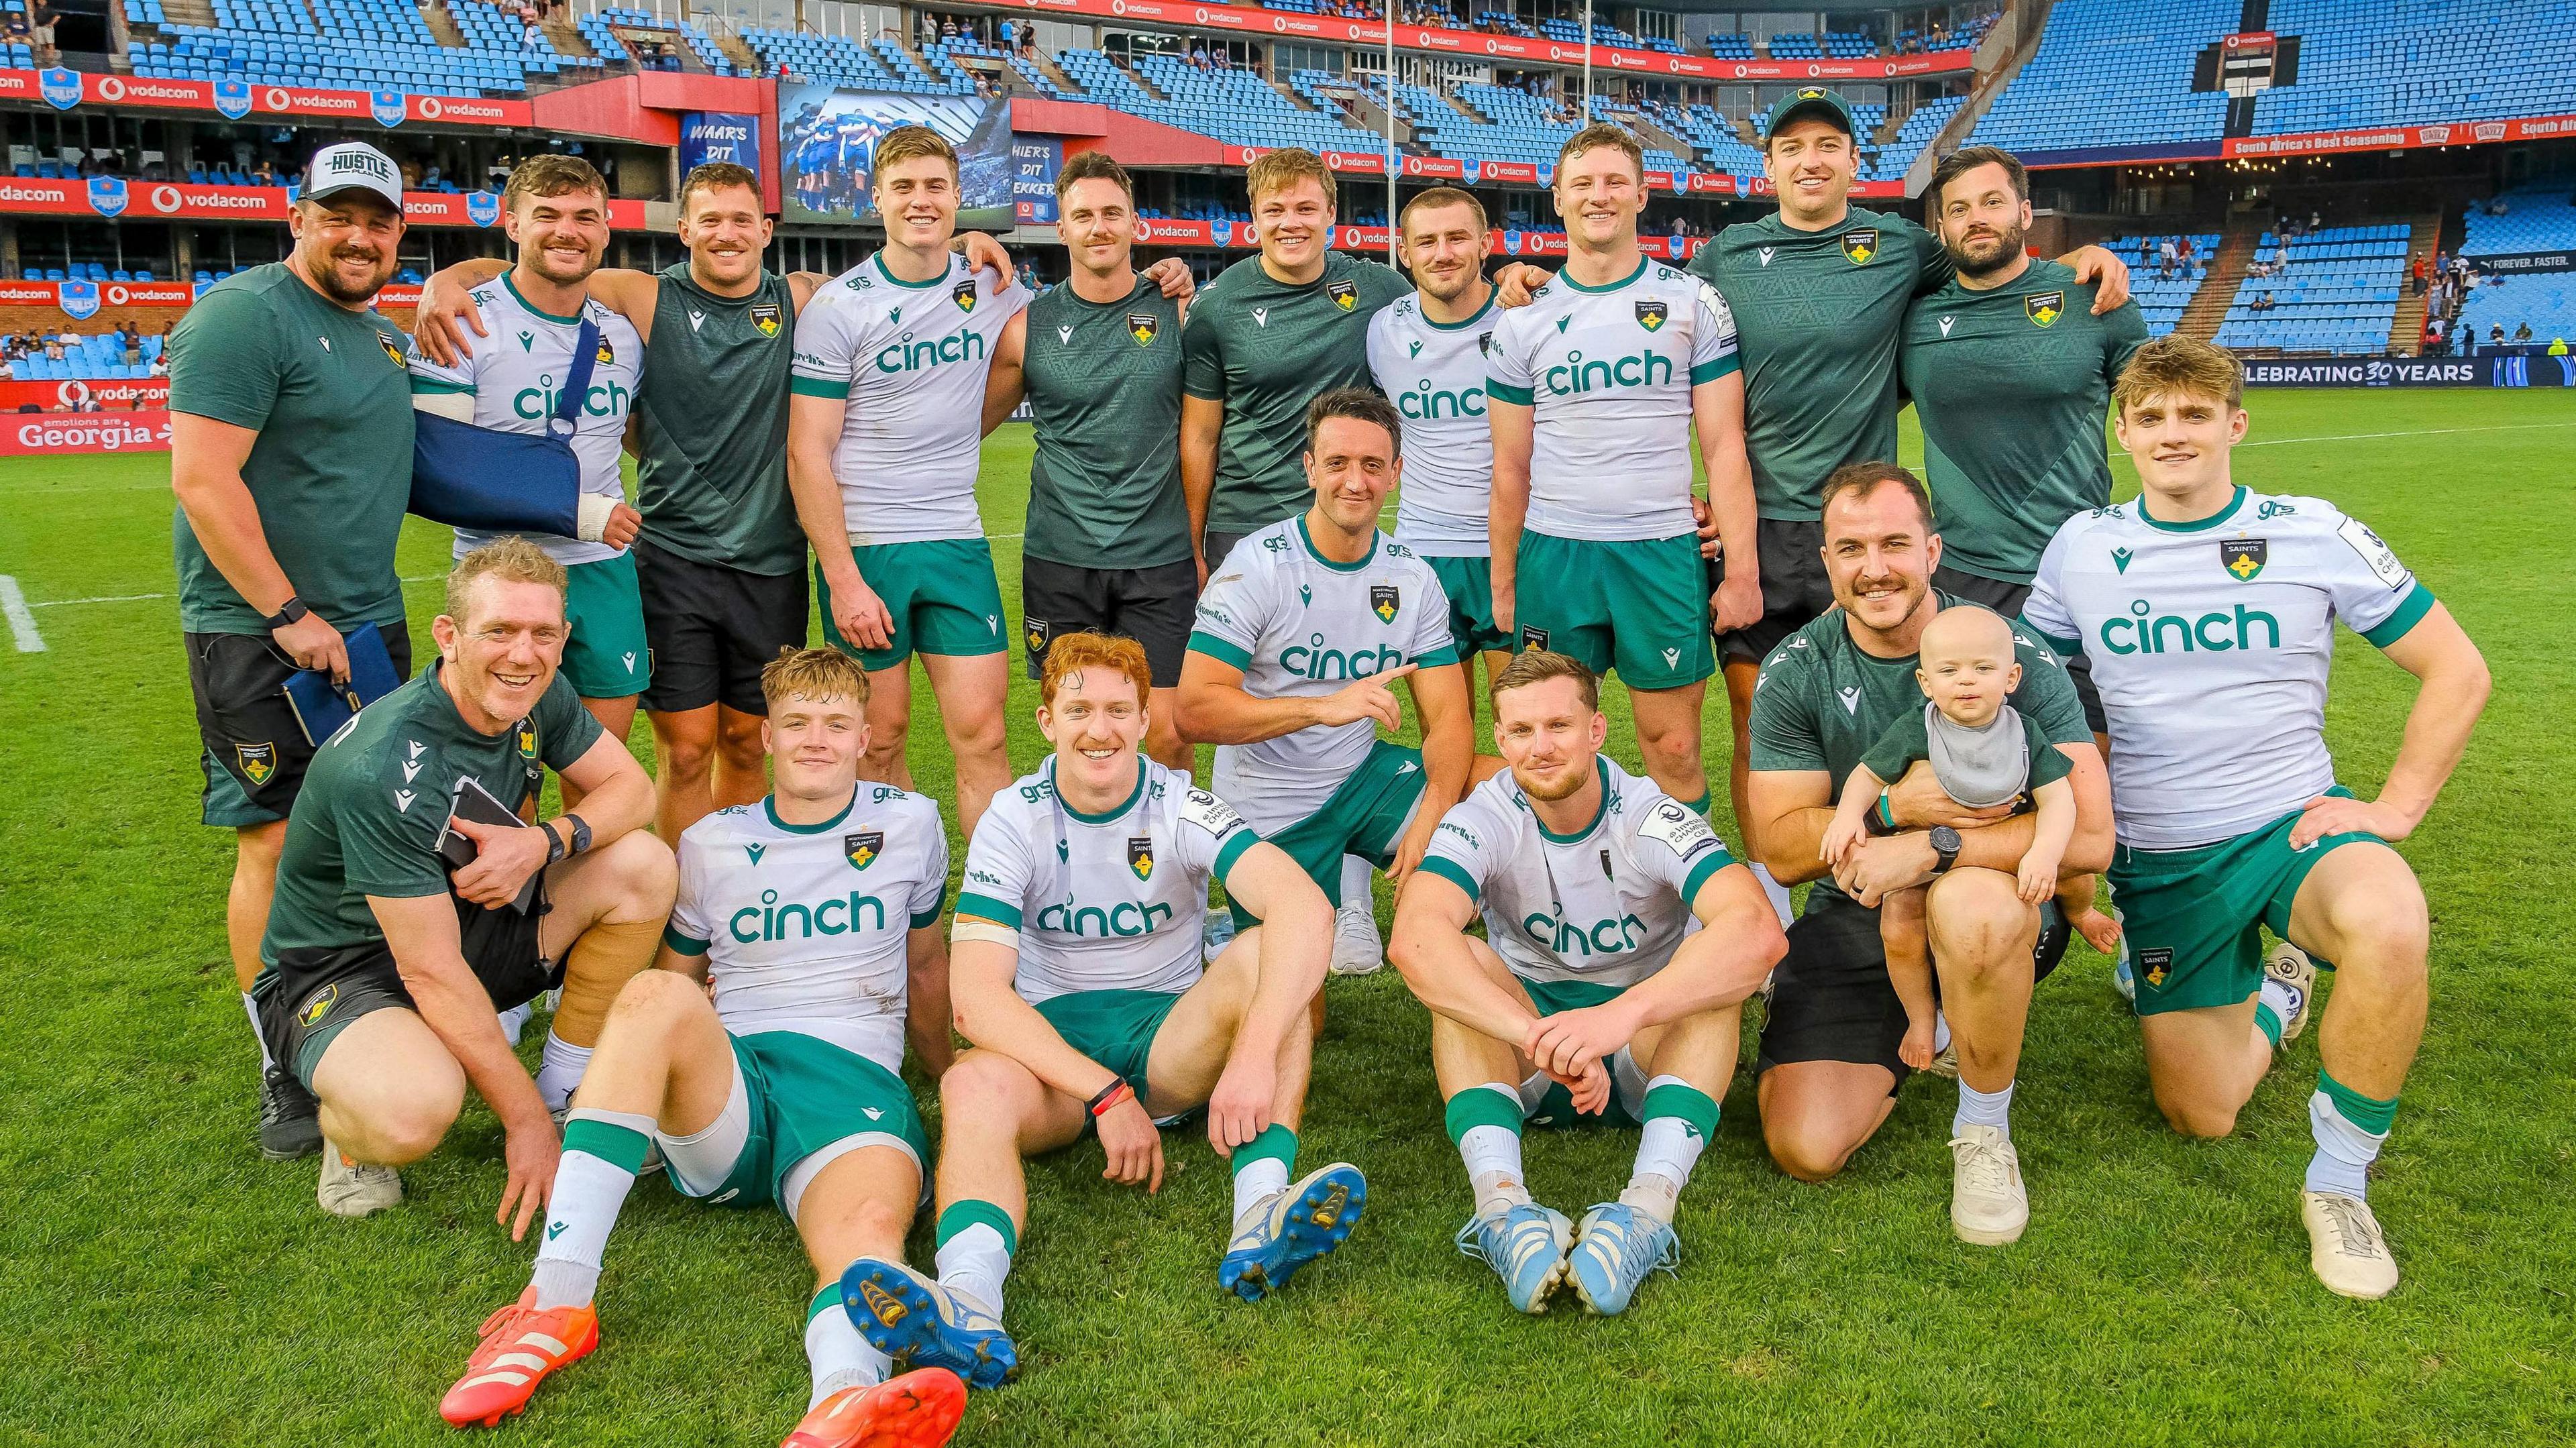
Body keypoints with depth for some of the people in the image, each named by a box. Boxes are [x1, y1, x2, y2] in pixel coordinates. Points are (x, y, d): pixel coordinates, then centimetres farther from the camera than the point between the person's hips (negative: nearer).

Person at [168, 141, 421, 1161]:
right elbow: (203, 478, -18)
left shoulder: (383, 336, 16)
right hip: (258, 630, -8)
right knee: (277, 843, -4)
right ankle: (287, 1074, 7)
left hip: (368, 623, 8)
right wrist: (288, 613, -19)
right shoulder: (245, 315, -11)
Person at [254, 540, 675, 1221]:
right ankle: (350, 1123, 1)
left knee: (643, 865, -13)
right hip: (339, 968, -7)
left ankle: (567, 1095, 1)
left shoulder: (538, 697, -10)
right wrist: (524, 1120, -25)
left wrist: (543, 841, -25)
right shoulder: (384, 768, -31)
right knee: (415, 1111, -39)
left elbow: (632, 788, -2)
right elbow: (430, 969, -29)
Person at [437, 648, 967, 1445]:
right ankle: (558, 1302, -37)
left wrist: (950, 1079, 36)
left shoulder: (909, 824, 16)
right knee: (656, 994, -34)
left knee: (870, 1226, -37)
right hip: (725, 1095, 1)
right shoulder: (711, 844, 17)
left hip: (854, 1081, -1)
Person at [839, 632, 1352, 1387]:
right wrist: (1105, 1094, -29)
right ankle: (968, 1305, -58)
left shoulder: (1181, 807, -7)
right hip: (1049, 1042, 0)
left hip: (1169, 1037, 0)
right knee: (974, 1085, -33)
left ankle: (1261, 1217, -46)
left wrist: (1255, 1053, -41)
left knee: (1266, 952, -28)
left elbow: (1306, 908, -26)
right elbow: (976, 995, -18)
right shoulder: (1014, 821, -6)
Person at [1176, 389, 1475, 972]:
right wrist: (1326, 707, -37)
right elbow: (1195, 713, -26)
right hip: (1271, 813, -4)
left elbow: (1449, 719, -7)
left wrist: (1430, 818, -27)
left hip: (1365, 780, 4)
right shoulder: (1256, 566, -17)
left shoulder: (1413, 578, -3)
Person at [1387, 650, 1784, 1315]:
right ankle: (1503, 1205, -43)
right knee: (1460, 959, -27)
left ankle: (1648, 1208, -43)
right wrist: (1542, 1039, -48)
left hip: (1651, 1051, -1)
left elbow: (1761, 932, -36)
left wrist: (1621, 1013, -50)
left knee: (1716, 958, -28)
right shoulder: (1484, 820, -14)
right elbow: (1414, 938, -34)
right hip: (1522, 1051, 1)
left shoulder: (1651, 818, -17)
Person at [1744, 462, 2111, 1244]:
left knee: (1970, 904, -41)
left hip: (1998, 900, -2)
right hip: (1852, 918, 3)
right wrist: (1896, 806, -24)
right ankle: (1924, 1029, 21)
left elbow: (2089, 835, -20)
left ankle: (1984, 1128, -12)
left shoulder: (2013, 657, -12)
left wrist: (1932, 846, -29)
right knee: (1805, 1148, -13)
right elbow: (1781, 849, -8)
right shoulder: (1794, 672, -5)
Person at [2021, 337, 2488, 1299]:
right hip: (2159, 859, 2)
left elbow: (2457, 669, 2)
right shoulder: (2080, 549, 1)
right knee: (2200, 1118, 3)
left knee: (2389, 925, -38)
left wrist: (2396, 807, -7)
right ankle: (2275, 994, 38)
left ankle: (2340, 1183, -15)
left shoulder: (2316, 535, -4)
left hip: (2293, 824, -2)